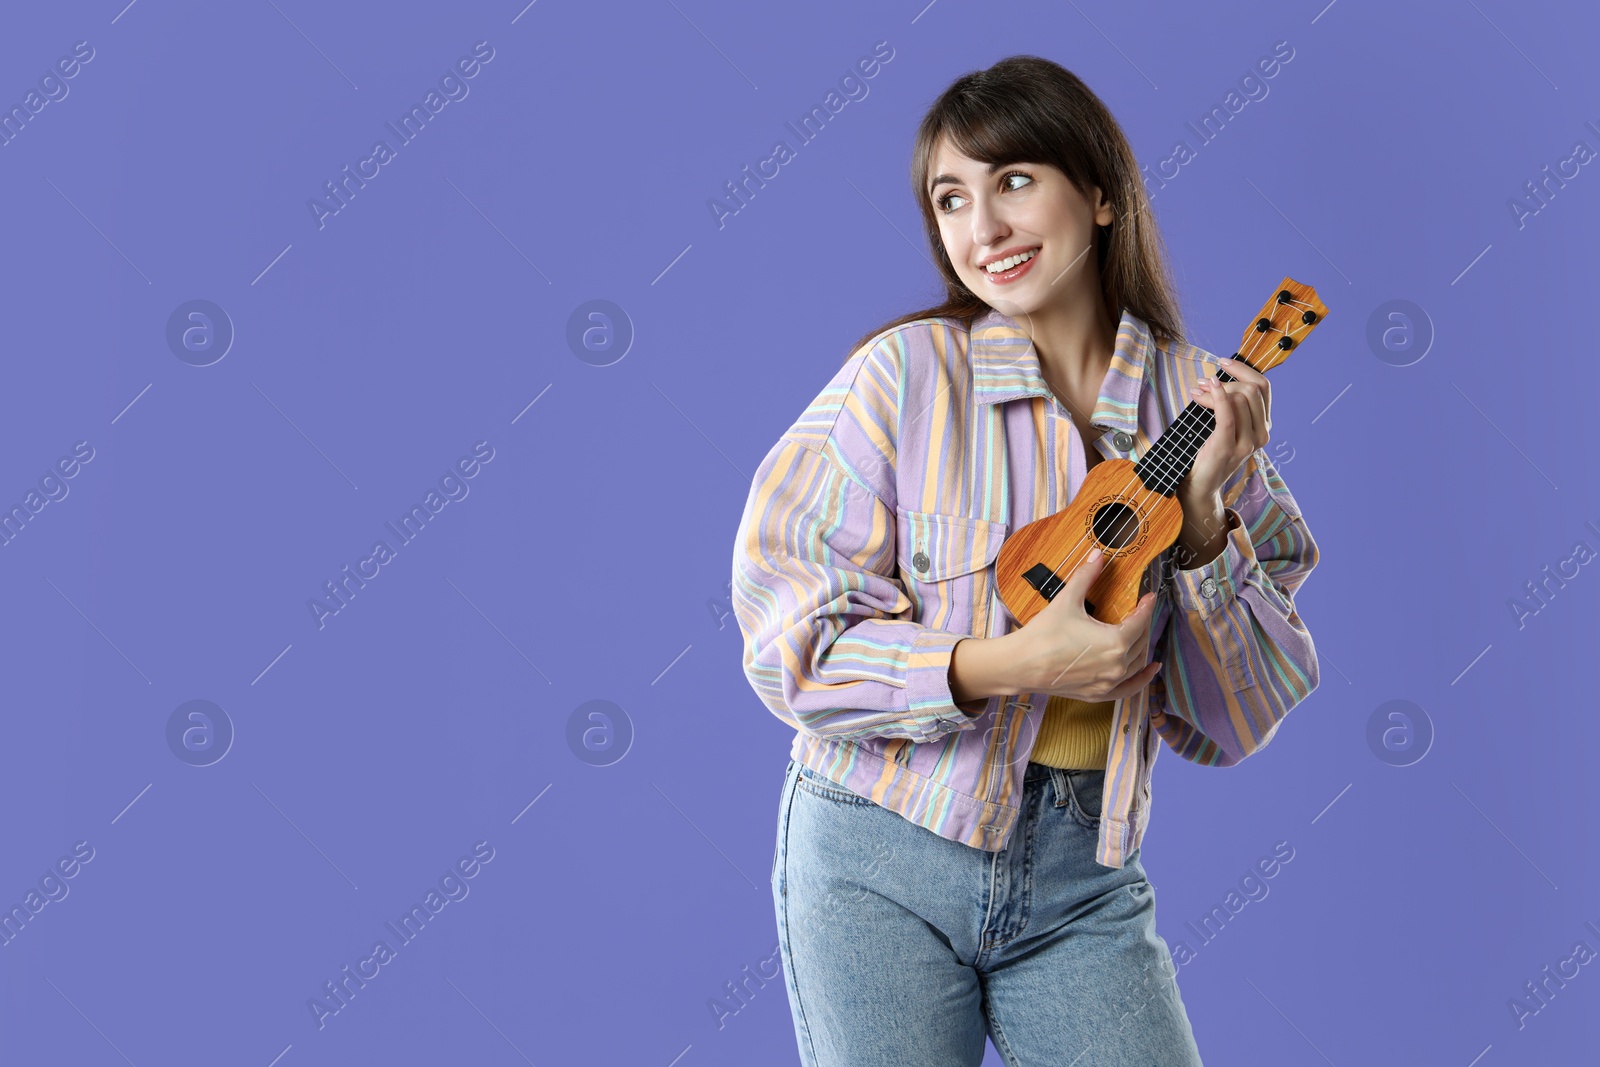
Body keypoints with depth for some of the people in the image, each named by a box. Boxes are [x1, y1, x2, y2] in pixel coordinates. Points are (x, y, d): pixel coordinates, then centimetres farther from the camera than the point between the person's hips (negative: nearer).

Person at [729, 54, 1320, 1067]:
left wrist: (1203, 519, -14)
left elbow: (1232, 727, 0)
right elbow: (790, 640, -10)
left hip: (1085, 883, 2)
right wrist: (1006, 665, -21)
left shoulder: (1200, 405, 1)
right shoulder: (906, 372, -7)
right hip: (882, 868, -2)